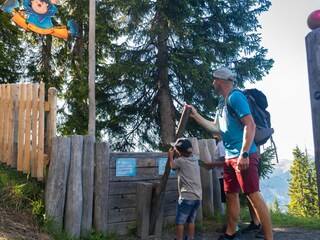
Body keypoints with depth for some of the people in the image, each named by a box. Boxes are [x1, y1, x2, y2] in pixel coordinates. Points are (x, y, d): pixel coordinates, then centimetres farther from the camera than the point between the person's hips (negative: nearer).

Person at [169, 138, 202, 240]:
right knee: (191, 220, 16)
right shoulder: (195, 158, 6)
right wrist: (177, 154, 22)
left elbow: (172, 166, 10)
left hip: (187, 197, -7)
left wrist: (171, 156, 22)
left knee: (180, 221, 4)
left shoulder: (180, 160, -12)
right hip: (197, 196, 7)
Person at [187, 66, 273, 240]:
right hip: (230, 157, 10)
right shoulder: (222, 104, 18)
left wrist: (244, 154, -25)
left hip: (244, 156, -10)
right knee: (231, 194, 13)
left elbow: (250, 125, -19)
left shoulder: (235, 97, -11)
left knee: (253, 195, -9)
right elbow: (216, 128, 24)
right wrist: (195, 115, 20)